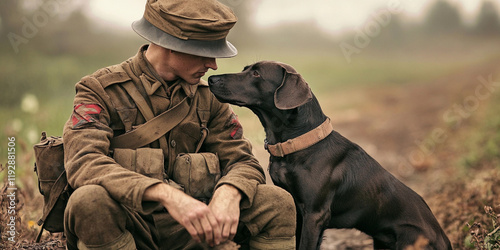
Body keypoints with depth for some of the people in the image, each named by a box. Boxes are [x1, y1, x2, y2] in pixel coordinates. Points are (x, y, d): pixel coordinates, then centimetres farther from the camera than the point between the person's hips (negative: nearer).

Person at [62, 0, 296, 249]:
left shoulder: (207, 98, 9)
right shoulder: (99, 90, -7)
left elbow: (241, 160, 5)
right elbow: (83, 162, -23)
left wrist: (228, 193, -23)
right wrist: (168, 195, -38)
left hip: (183, 229, 3)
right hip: (126, 225, -3)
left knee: (278, 203, -14)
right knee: (90, 200, -37)